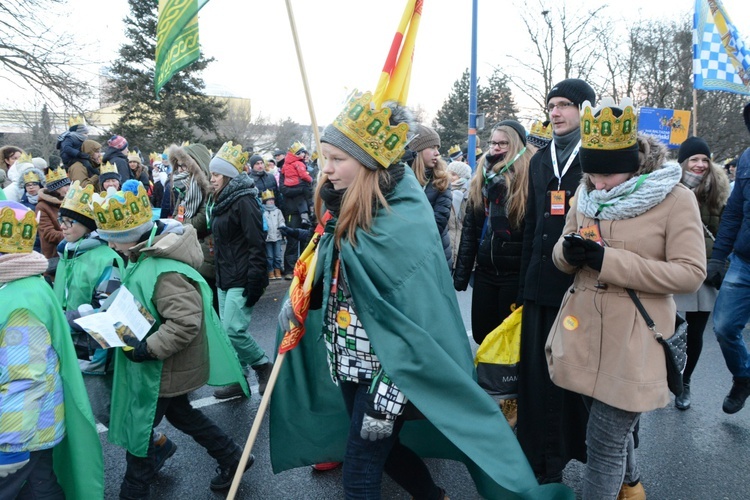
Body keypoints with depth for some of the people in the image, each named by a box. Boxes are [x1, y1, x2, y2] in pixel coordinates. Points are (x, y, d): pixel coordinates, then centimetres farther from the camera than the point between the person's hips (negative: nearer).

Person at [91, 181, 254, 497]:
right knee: (179, 412, 25)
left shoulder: (164, 271, -31)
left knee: (138, 427, 8)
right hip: (167, 366, 10)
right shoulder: (144, 256, 2)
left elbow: (186, 323, -36)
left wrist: (147, 348, -31)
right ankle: (232, 458, 37)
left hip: (163, 369, -10)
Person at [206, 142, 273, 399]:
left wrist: (255, 282, -23)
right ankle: (238, 380, 23)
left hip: (242, 280, -9)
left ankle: (264, 366, 8)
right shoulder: (219, 202, 15)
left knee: (233, 330, -14)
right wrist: (218, 277, 19)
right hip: (224, 279, 9)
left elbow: (257, 244, -19)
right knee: (228, 331, 11)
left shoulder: (244, 200, -13)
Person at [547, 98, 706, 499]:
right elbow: (562, 257, 10)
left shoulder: (676, 198, -11)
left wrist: (609, 260, -23)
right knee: (613, 427, 24)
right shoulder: (585, 193, 4)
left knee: (603, 443, 0)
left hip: (632, 338, -5)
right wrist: (569, 251, -16)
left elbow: (691, 273, -15)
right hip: (584, 330, 5)